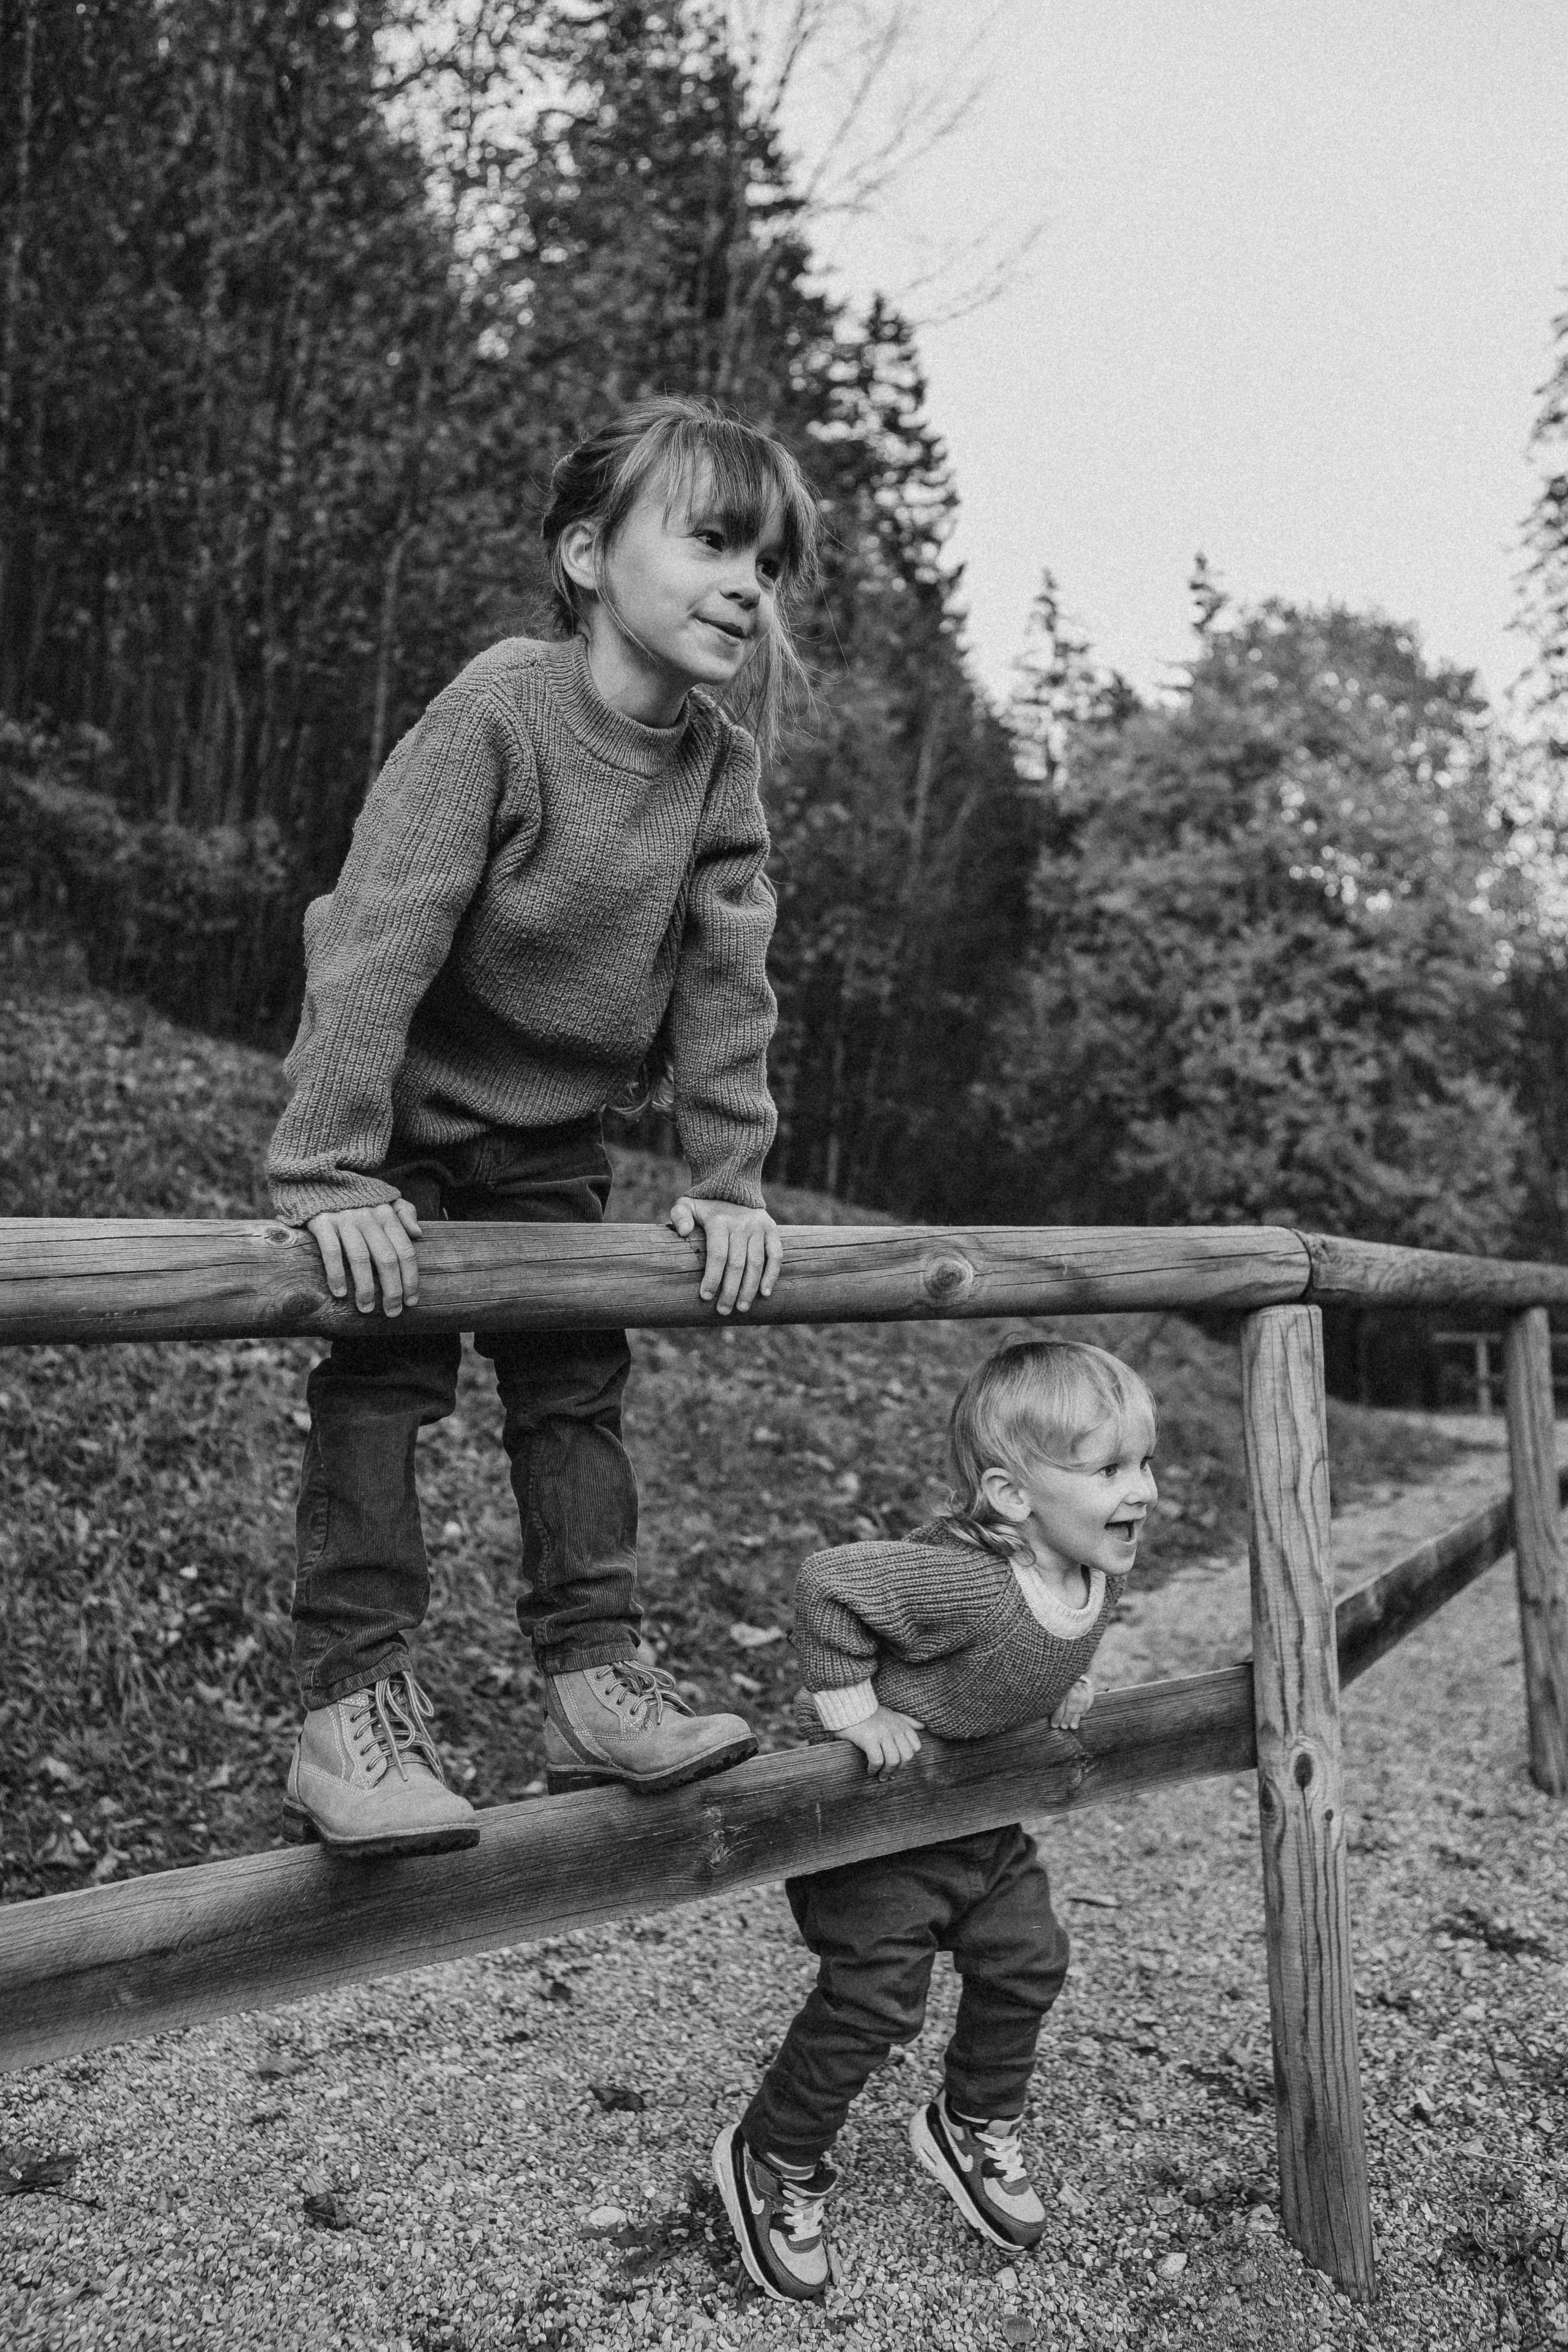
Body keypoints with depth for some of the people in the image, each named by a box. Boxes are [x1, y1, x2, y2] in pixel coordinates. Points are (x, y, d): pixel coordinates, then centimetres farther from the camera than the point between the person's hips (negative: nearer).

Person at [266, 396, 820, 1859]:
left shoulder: (719, 766, -8)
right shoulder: (496, 712, -25)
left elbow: (725, 980, -5)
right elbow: (374, 940, -31)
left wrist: (727, 1181, -9)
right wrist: (329, 1178, -35)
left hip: (551, 1135, 6)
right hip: (403, 1110, -5)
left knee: (576, 1381, 5)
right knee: (383, 1380, -8)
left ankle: (594, 1680, 13)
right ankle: (351, 1710, -1)